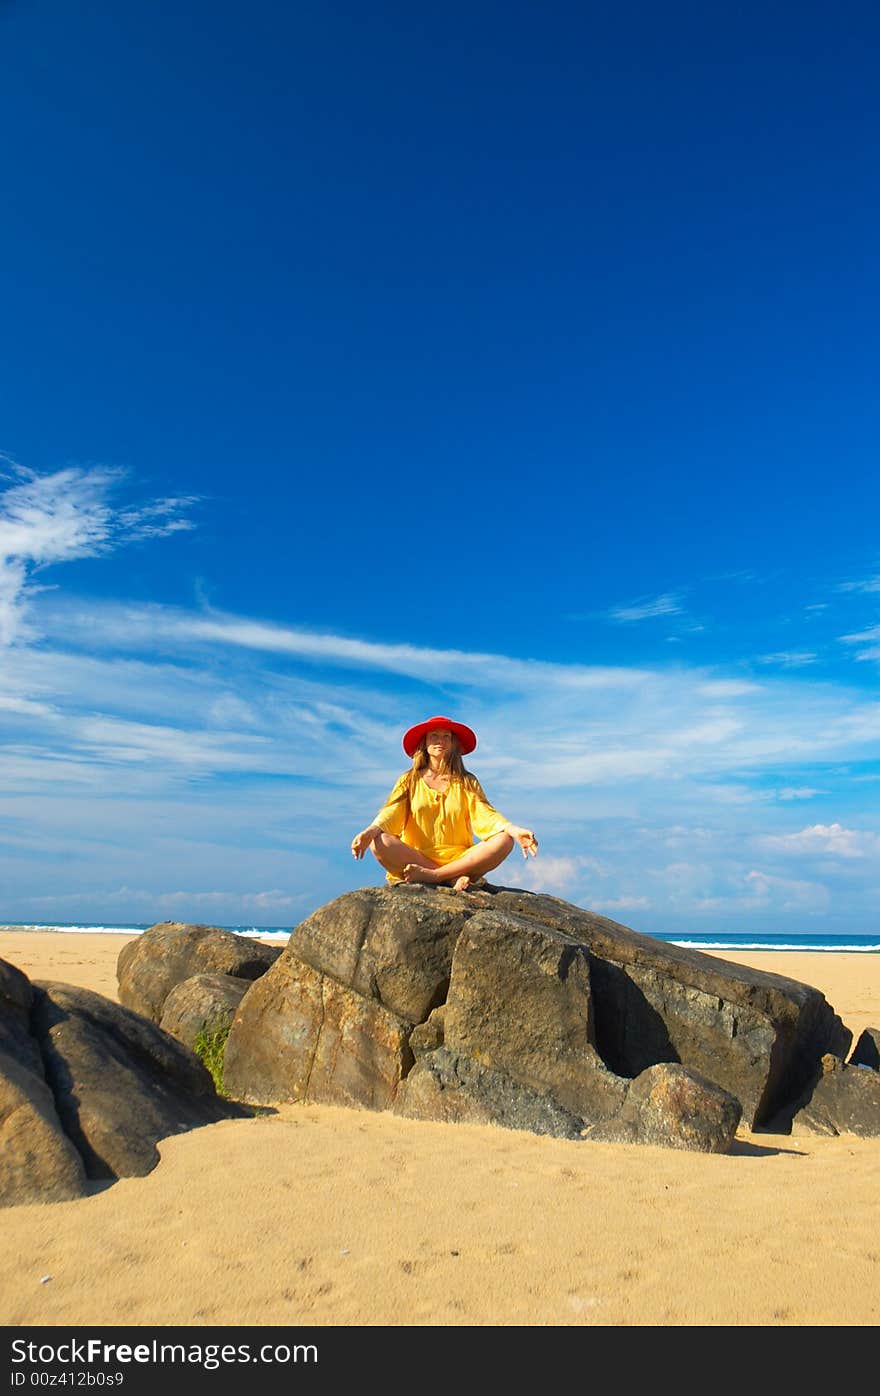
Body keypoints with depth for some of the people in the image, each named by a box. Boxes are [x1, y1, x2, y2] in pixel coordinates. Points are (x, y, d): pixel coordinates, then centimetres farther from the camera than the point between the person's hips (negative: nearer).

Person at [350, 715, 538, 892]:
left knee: (505, 841, -24)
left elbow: (484, 814, -2)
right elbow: (391, 812, -3)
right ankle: (455, 879, -27)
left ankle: (433, 876, -27)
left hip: (459, 861, 1)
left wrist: (513, 830, -23)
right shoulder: (409, 780, 12)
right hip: (413, 859, 0)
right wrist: (372, 830, -26)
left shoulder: (467, 782, 14)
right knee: (380, 842, -29)